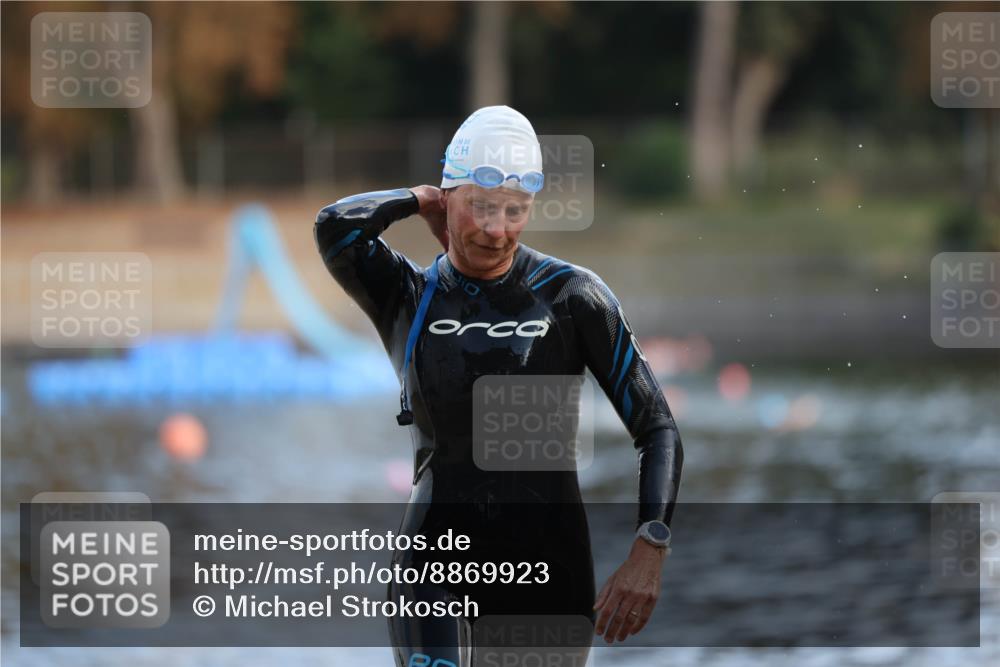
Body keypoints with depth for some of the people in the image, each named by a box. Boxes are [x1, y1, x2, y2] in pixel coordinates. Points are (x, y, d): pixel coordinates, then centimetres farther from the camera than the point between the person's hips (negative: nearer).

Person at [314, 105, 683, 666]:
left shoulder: (572, 295, 0)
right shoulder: (408, 297, 2)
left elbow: (657, 429, -1)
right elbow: (337, 226, -19)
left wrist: (649, 554, -14)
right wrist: (420, 200, 0)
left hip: (551, 559, 1)